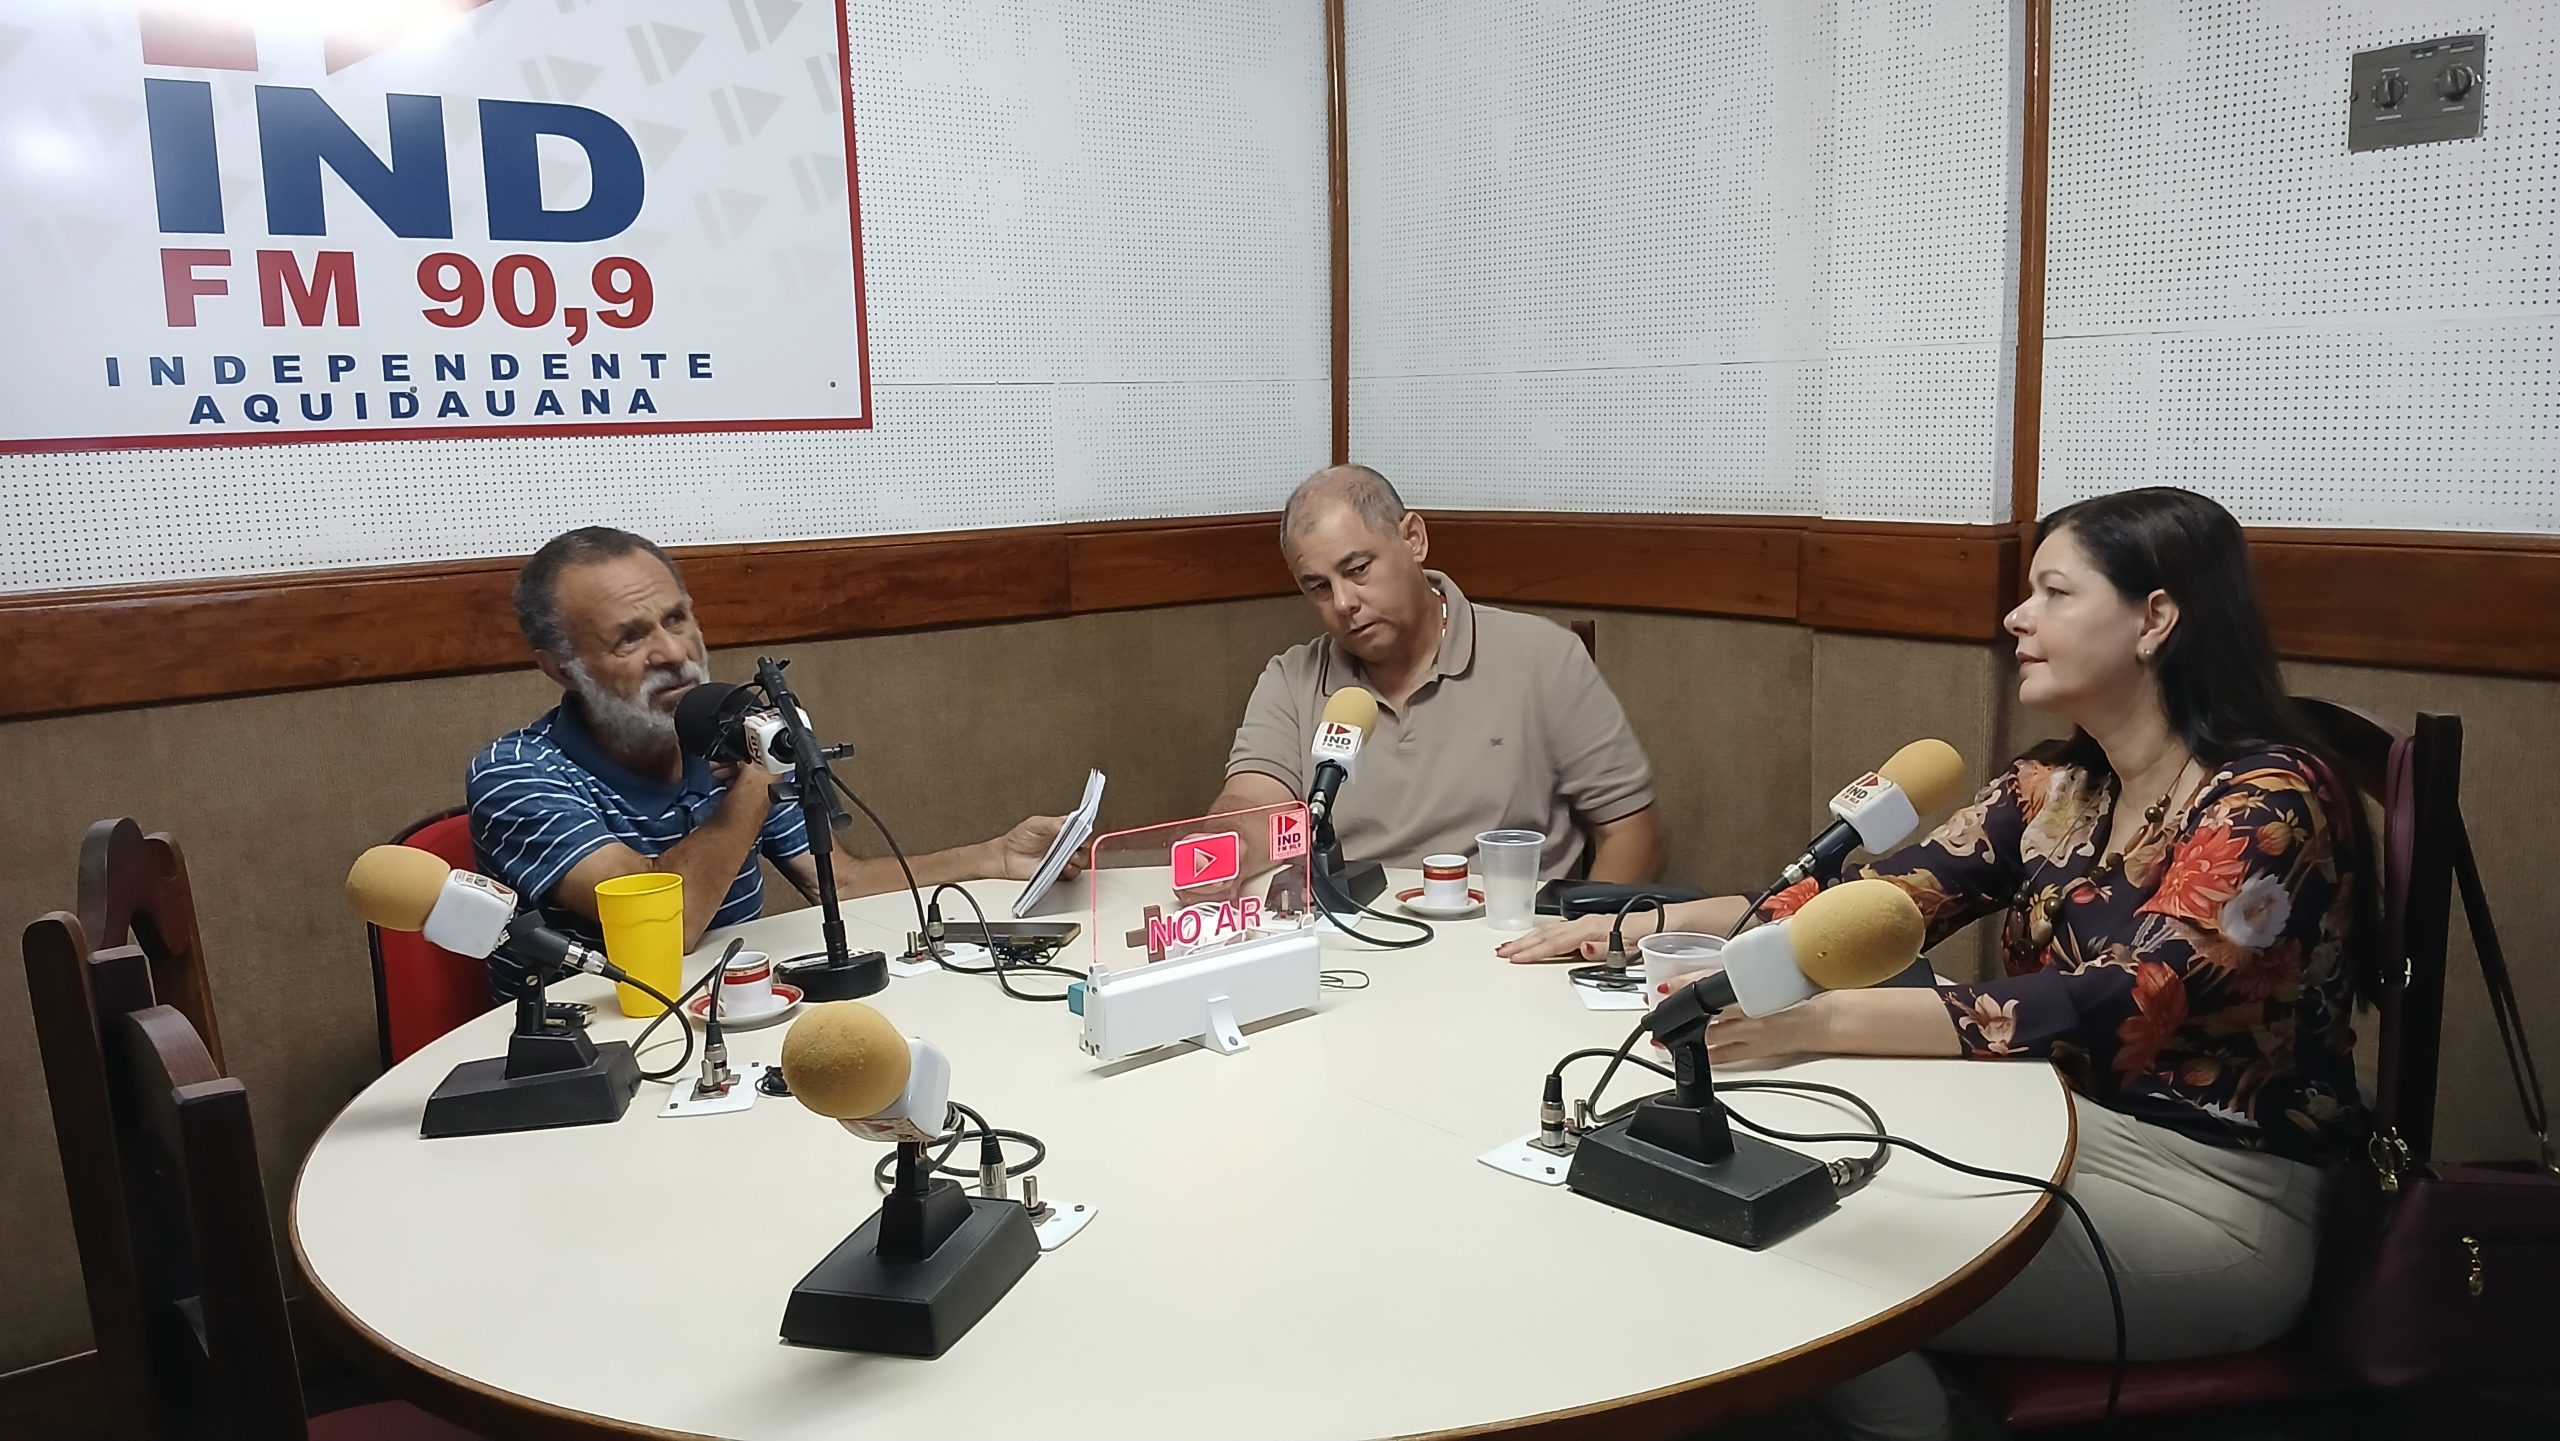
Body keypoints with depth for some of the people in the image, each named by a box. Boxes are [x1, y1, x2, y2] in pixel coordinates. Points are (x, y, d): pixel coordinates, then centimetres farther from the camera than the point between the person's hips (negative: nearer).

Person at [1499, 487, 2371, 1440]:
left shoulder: (2270, 800, -17)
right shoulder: (2056, 787, 5)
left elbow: (2122, 1009, -31)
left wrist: (1818, 1019, -43)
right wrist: (1652, 926, -14)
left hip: (2211, 1201, -6)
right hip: (2058, 1140, 6)